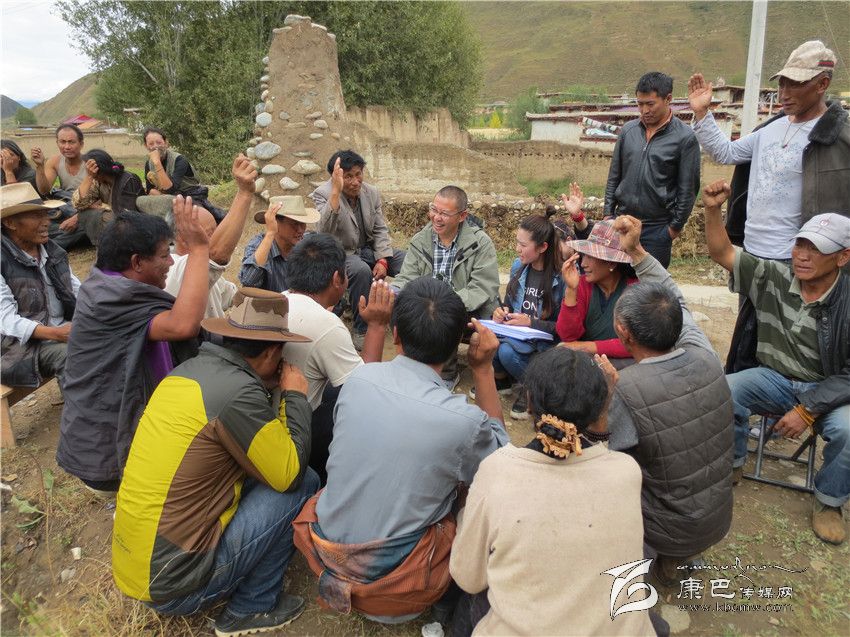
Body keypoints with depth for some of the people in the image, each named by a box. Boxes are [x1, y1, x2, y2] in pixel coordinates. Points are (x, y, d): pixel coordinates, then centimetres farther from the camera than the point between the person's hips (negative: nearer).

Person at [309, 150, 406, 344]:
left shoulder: (372, 193, 1)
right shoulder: (323, 194, -15)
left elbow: (380, 229, 7)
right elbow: (325, 232, -33)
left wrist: (382, 260, -8)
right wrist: (336, 192, -42)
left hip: (368, 249, 6)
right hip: (340, 252, -5)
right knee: (362, 270, -37)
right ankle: (362, 330, -20)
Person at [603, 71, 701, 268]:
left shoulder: (685, 137, -6)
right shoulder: (628, 130, 6)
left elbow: (688, 189, -4)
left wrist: (675, 226, -4)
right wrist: (608, 213, 7)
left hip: (657, 228, -3)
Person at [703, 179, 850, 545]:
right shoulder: (773, 278, -6)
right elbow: (722, 253, -4)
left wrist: (807, 410, -20)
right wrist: (712, 210, -20)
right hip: (774, 378, 2)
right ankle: (731, 463, 3)